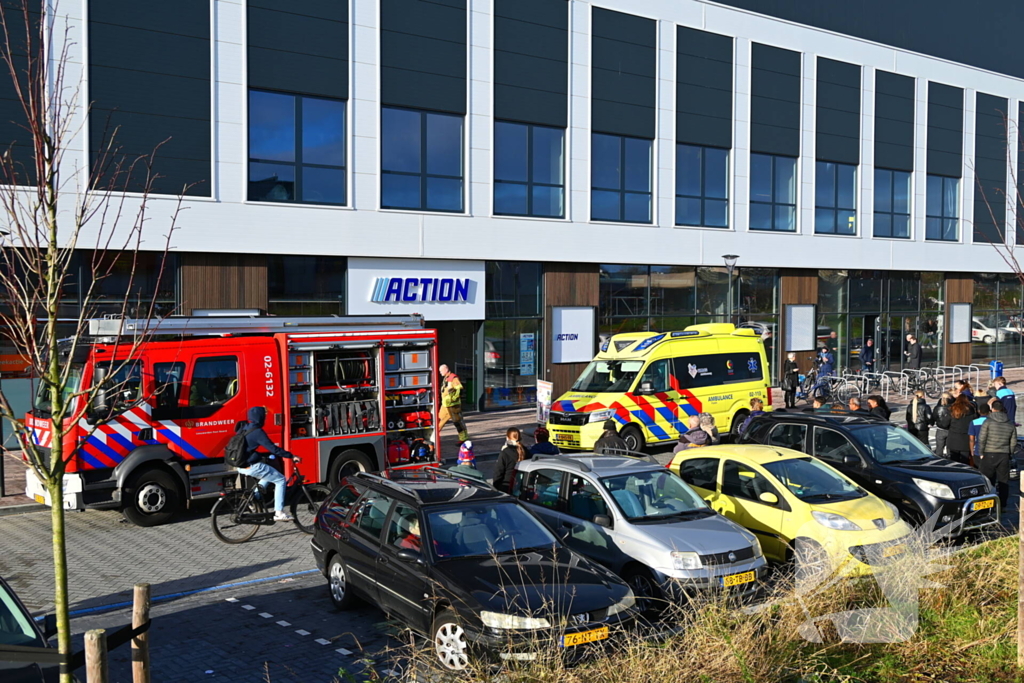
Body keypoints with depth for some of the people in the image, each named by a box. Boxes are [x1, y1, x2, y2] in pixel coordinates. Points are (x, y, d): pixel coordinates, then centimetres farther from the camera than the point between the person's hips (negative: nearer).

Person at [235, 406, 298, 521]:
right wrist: (291, 456, -17)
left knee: (268, 476, 31)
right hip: (252, 467, -9)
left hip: (241, 466, 9)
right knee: (280, 480, 0)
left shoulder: (244, 428, 9)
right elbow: (273, 449, -21)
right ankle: (279, 513, -3)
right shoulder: (257, 432, -18)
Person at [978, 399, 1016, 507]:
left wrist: (981, 453, -1)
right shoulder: (1010, 425, 4)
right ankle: (1002, 505, 14)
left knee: (986, 480, 4)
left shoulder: (988, 422, -8)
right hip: (1004, 456, 3)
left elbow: (982, 439, -11)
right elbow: (1013, 443, 7)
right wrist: (1008, 453, 18)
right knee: (1003, 481, 10)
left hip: (989, 455, -3)